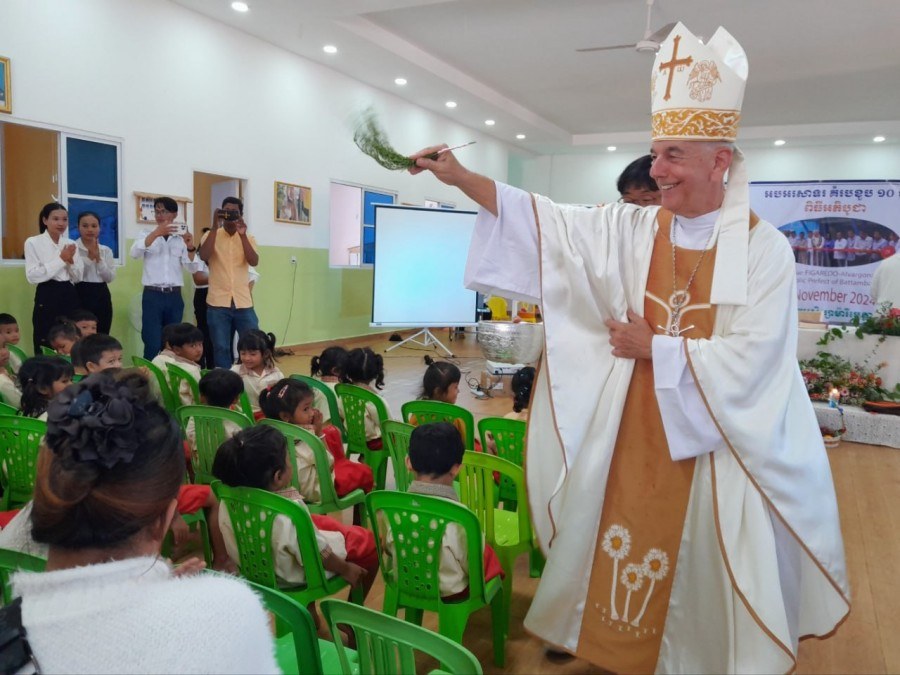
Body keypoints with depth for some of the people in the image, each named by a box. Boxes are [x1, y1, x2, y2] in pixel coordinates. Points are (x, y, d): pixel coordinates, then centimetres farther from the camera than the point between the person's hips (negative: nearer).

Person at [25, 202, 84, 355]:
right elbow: (32, 276, -12)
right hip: (47, 298, -4)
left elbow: (78, 277, 11)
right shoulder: (33, 242, -2)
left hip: (69, 297, 4)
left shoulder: (71, 244, 11)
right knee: (46, 344, -4)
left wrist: (71, 261, -8)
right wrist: (61, 260, -13)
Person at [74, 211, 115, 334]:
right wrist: (89, 257, -16)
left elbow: (110, 277, 1)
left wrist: (98, 259, -10)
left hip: (101, 296, 4)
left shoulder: (106, 250, 11)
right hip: (80, 295, -4)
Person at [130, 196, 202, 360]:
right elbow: (134, 253, -13)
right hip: (152, 295, -2)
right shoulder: (147, 235, 7)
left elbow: (193, 268, 1)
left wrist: (190, 248, -18)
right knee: (152, 343, -6)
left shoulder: (182, 238, 9)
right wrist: (156, 233, -23)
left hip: (174, 296, 2)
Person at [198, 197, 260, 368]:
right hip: (218, 303, -1)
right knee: (221, 348, 4)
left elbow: (254, 262, -9)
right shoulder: (212, 235, 4)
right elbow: (204, 256, -15)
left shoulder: (248, 238, 8)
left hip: (243, 303, 1)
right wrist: (215, 226, -16)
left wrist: (242, 234, -16)